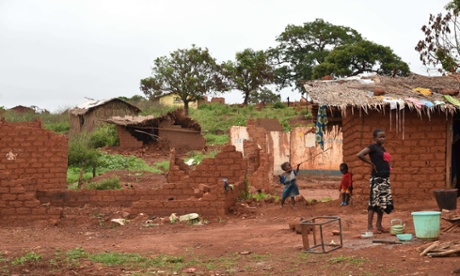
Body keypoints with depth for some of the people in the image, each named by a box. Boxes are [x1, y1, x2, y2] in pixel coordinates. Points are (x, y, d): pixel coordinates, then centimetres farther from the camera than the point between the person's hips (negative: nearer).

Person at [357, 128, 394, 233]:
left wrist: (388, 167, 9)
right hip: (376, 178, -8)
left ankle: (379, 225, 16)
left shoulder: (382, 148, 16)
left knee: (384, 202, 9)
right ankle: (370, 226, -5)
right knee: (374, 202, -8)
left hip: (385, 178, 8)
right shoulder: (372, 147, -8)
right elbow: (359, 155, -22)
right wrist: (371, 163, -14)